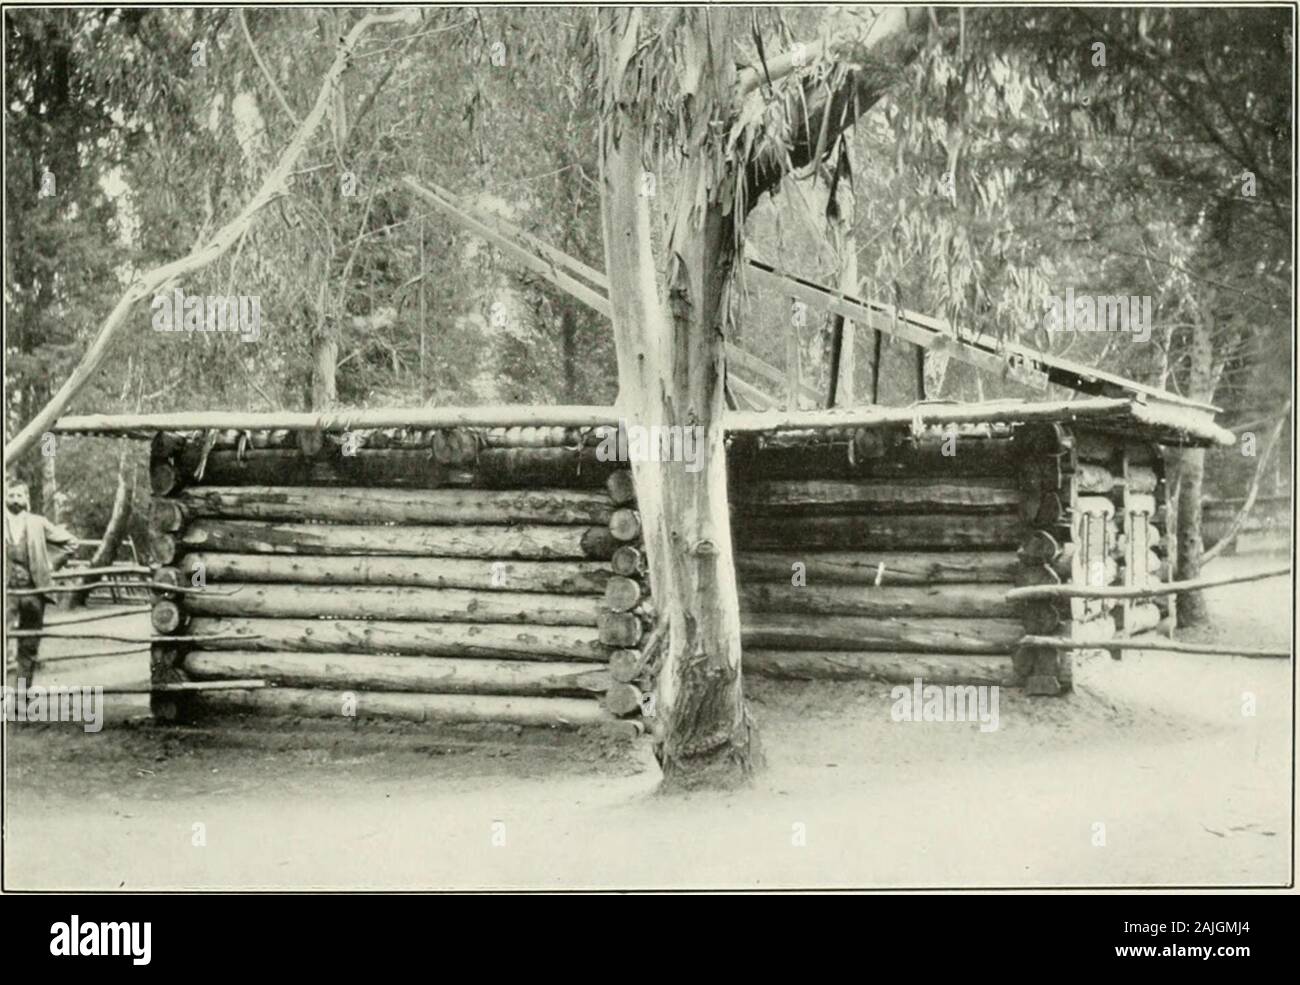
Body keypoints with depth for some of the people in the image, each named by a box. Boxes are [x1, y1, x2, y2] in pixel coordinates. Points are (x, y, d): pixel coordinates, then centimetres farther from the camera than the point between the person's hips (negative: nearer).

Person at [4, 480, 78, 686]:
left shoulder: (38, 523, 6)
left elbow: (70, 543, 10)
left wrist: (50, 564, 5)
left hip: (34, 589, 1)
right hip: (7, 590, -1)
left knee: (29, 647, 6)